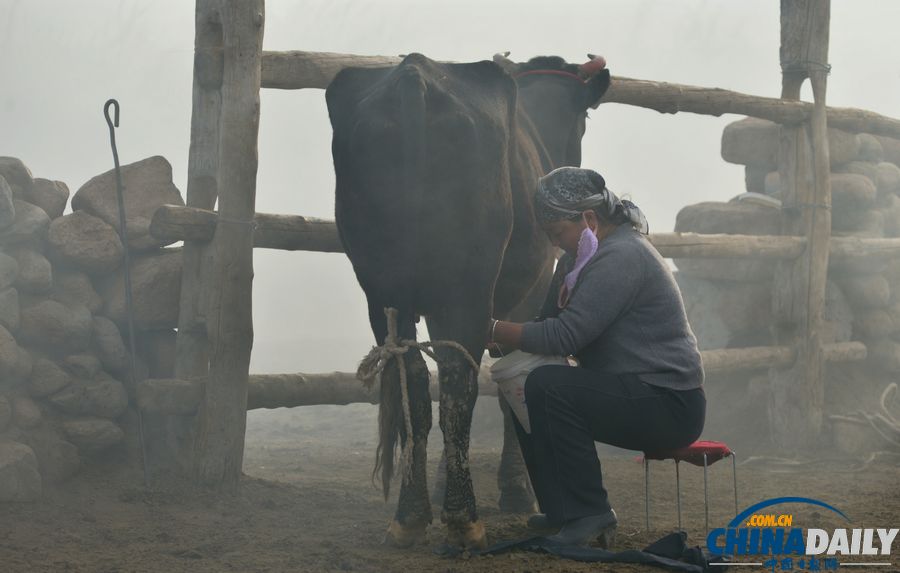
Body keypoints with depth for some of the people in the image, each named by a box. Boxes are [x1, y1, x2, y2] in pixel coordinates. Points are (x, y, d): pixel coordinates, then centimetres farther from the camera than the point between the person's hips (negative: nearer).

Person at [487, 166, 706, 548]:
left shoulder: (620, 257, -19)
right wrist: (502, 341, -7)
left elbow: (564, 336, -24)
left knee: (548, 387, -24)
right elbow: (550, 322, 12)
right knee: (525, 388, 7)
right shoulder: (580, 257, 13)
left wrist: (493, 330, -18)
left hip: (670, 406, -10)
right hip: (640, 394, 10)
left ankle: (591, 515, -17)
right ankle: (560, 510, 11)